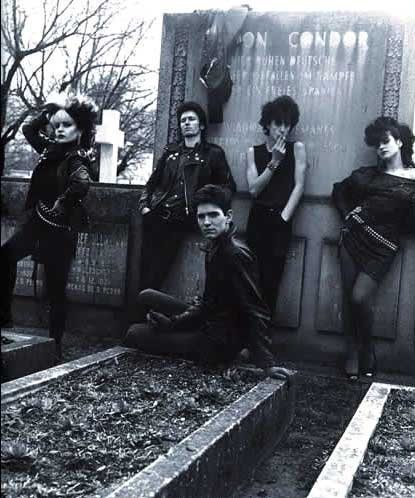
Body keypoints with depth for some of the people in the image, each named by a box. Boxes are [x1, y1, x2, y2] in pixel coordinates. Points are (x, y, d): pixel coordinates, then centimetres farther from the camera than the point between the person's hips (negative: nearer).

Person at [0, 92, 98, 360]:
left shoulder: (76, 159, -19)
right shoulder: (52, 149, 4)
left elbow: (82, 184, -41)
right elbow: (29, 130, 18)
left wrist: (61, 204, -31)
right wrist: (49, 111, 7)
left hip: (59, 231, -8)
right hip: (37, 223, 8)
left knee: (56, 290, 1)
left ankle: (55, 345, 13)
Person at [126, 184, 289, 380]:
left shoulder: (236, 254, -23)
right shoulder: (215, 248, 7)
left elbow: (255, 312, -26)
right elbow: (208, 304, 11)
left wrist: (266, 363, -29)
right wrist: (172, 321, -1)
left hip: (219, 345, -9)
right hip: (208, 325, 9)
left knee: (134, 334, -2)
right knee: (146, 297, 14)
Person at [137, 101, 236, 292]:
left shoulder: (213, 153, 10)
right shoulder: (171, 151, 21)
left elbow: (228, 186, 6)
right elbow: (152, 181, 22)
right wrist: (144, 205, 7)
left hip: (180, 221, -3)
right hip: (155, 216, 4)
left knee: (158, 271, -9)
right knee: (146, 267, -4)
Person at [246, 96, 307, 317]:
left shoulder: (297, 148, 4)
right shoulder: (253, 151, 9)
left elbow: (299, 186, -2)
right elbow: (253, 189, -1)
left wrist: (284, 217, -11)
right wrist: (274, 162, -9)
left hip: (281, 221, -2)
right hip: (258, 219, 2)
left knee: (271, 278, -6)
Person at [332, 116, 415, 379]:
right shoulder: (368, 174, 14)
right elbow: (339, 190, 28)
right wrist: (347, 213, 14)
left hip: (382, 247, -4)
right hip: (354, 237, 4)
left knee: (359, 298, -14)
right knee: (349, 297, 0)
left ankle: (367, 351, 10)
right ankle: (353, 353, 12)